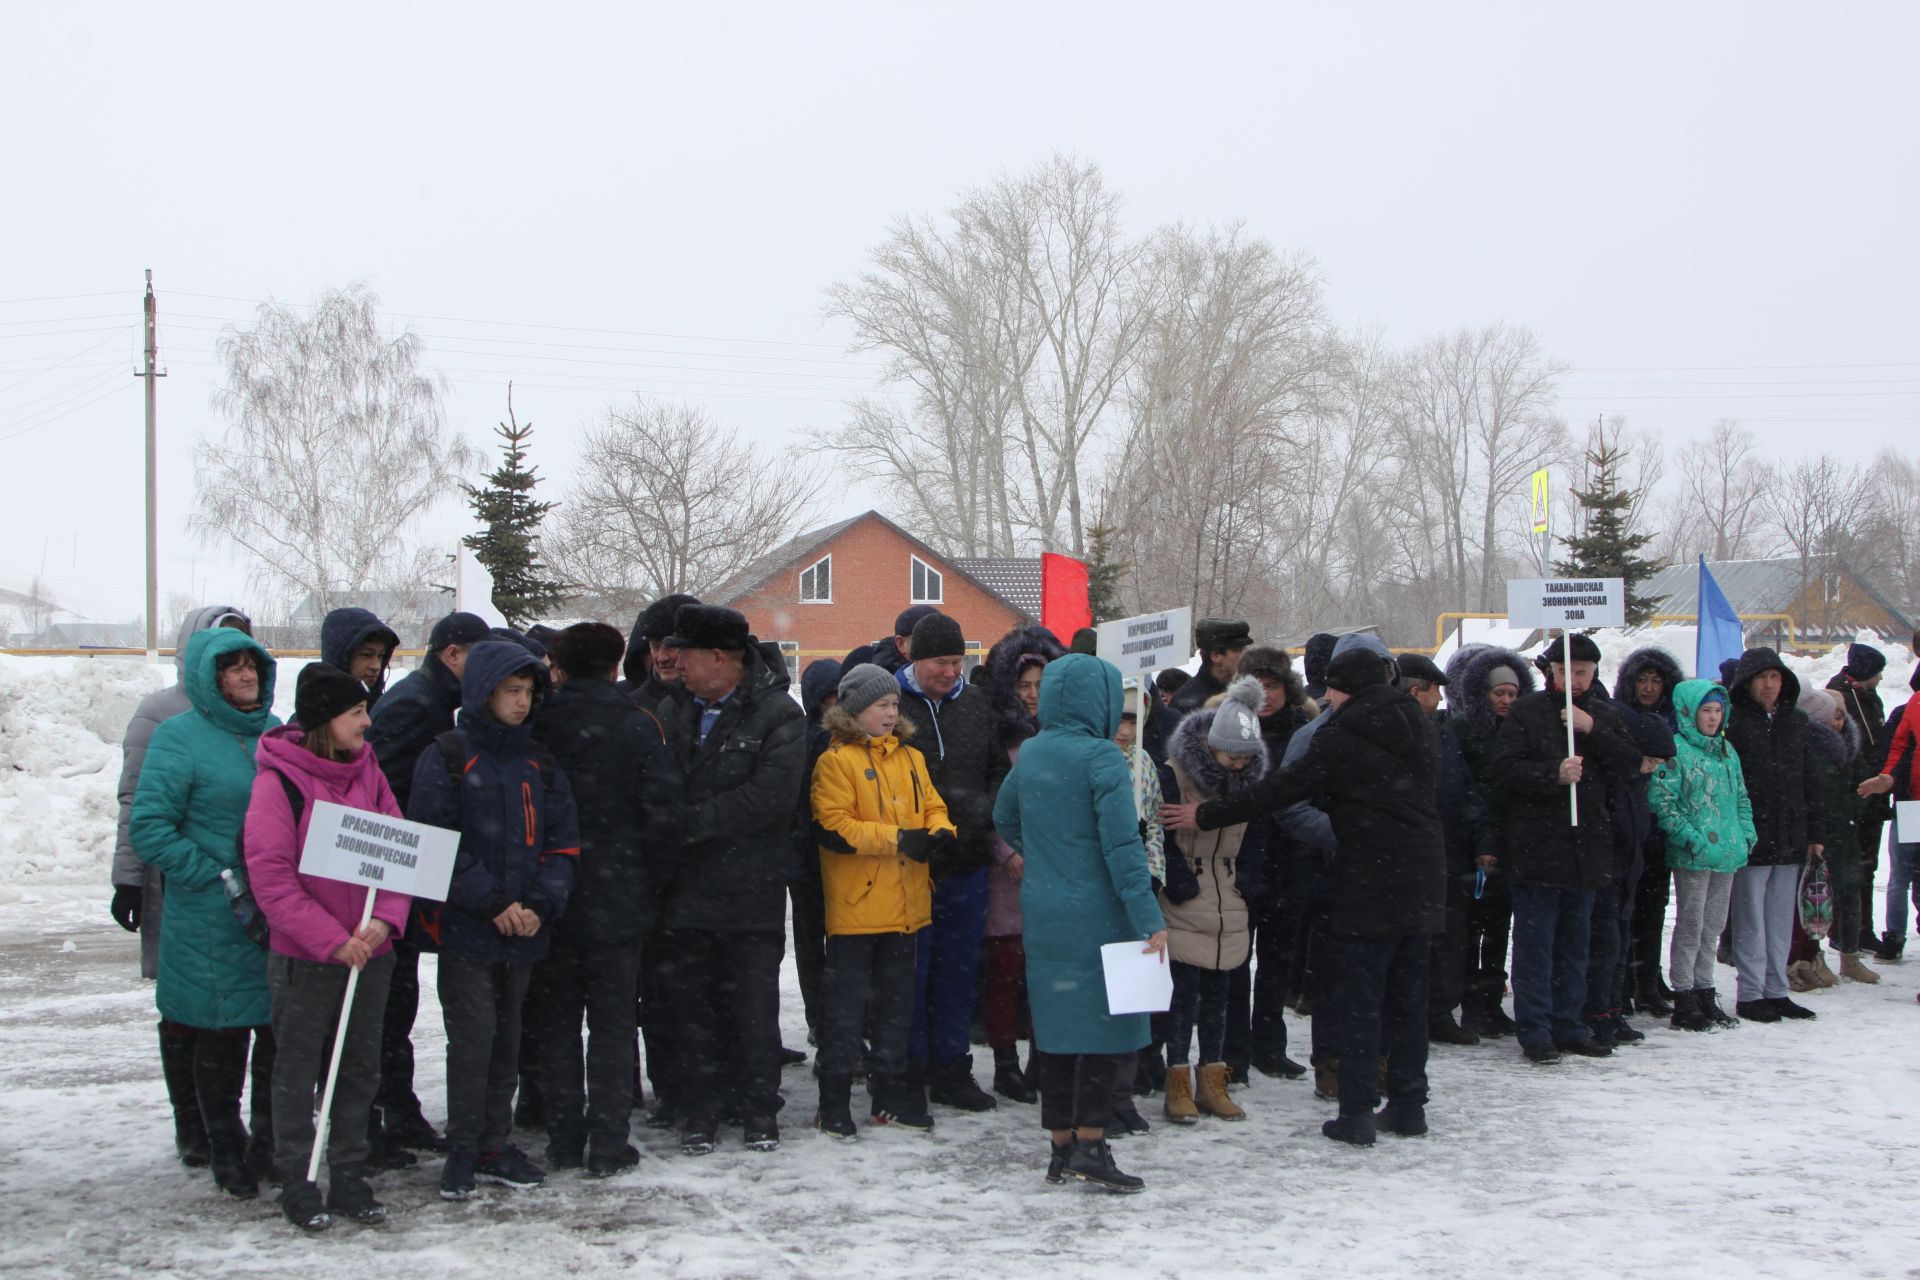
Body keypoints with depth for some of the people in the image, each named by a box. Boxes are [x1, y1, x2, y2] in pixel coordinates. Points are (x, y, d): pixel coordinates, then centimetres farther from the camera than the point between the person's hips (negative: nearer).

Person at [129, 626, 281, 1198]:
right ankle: (227, 1155, 20)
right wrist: (217, 877, -15)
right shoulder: (178, 737, -6)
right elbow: (148, 828, -10)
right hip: (212, 929, -5)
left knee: (281, 1040, 10)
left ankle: (272, 1148, 25)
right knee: (220, 1043, 5)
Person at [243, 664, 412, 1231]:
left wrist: (384, 920, -12)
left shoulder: (368, 772, 7)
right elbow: (271, 877, -16)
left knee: (359, 1070, 12)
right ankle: (297, 1184, 16)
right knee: (298, 1072, 5)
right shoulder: (279, 780, -12)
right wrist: (331, 940, -18)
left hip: (369, 952, 6)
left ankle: (349, 1180, 23)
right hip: (302, 957, -6)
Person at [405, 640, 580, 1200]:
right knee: (472, 1037, -6)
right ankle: (463, 1151, 4)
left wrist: (541, 904, -7)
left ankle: (494, 1144, 21)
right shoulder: (446, 759, -4)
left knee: (508, 1038, 11)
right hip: (465, 929, -5)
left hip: (525, 930, 5)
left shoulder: (538, 763, 12)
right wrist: (491, 902, -15)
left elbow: (562, 844, 10)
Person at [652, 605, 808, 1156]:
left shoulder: (778, 714, -8)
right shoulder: (672, 711, 8)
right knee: (692, 1005, 9)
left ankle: (759, 1106, 20)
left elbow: (773, 795, -20)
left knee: (754, 1005, 6)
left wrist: (689, 821, -20)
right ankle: (702, 1107, 20)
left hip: (752, 892, -4)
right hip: (685, 888, 4)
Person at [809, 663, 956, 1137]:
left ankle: (891, 1093, 25)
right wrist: (898, 838, -20)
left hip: (905, 906, 6)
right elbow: (832, 827, -17)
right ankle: (834, 1102, 8)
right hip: (855, 908, -6)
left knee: (897, 1004, 15)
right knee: (846, 1007, 0)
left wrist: (938, 832, -11)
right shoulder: (836, 761, -9)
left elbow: (933, 806, 14)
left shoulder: (911, 758, 12)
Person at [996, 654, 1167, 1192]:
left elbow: (1004, 818, 21)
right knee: (1104, 1023, 0)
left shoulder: (1030, 753, 6)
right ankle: (1090, 1147, -3)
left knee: (1058, 1024, 12)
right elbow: (1122, 844, -18)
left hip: (1042, 913, 7)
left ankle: (1060, 1147, 16)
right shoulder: (1102, 758, -14)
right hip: (1096, 914, -7)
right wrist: (1149, 919, -18)